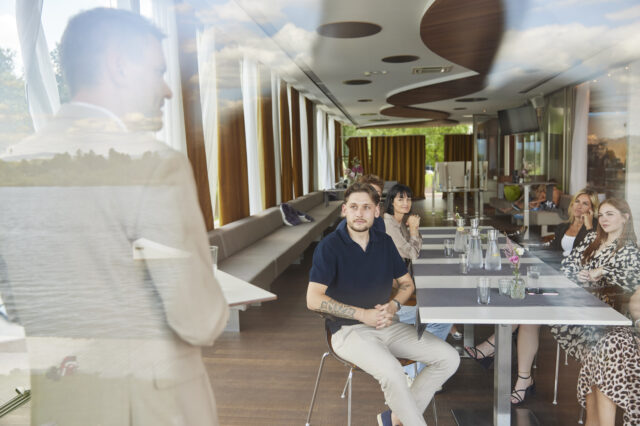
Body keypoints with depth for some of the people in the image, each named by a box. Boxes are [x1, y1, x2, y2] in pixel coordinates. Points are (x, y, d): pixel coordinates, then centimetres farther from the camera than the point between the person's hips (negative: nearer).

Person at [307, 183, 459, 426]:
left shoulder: (385, 243, 8)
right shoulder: (329, 246, -9)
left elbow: (406, 283, 18)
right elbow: (313, 300, -16)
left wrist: (393, 306, -5)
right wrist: (363, 314, -18)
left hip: (386, 325, 6)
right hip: (348, 330, -6)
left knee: (449, 358, -5)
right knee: (391, 372, -33)